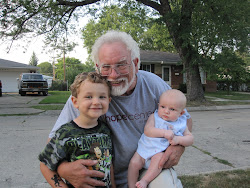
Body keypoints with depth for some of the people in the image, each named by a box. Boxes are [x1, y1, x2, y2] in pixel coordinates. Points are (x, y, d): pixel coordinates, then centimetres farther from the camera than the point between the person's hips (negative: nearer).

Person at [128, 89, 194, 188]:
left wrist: (178, 139, -17)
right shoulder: (154, 117, -1)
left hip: (161, 152, -1)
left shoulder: (181, 124, 4)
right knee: (134, 163, -15)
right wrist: (164, 133, -27)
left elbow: (190, 138, 4)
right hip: (145, 148, 1)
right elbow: (147, 130, -16)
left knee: (159, 157, -32)